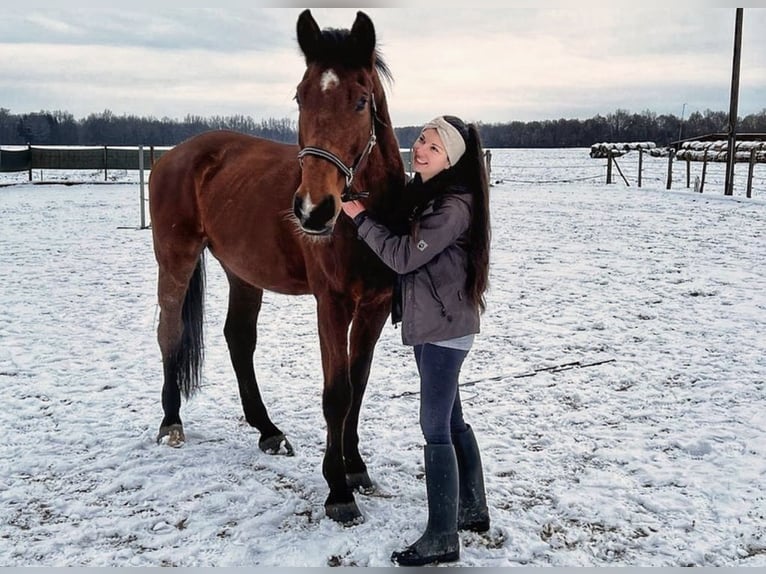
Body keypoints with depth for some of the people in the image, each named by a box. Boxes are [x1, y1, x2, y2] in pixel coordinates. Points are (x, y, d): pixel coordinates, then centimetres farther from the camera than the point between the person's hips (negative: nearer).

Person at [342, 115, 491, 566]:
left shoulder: (453, 206, -20)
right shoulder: (420, 192, 8)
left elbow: (402, 256, -22)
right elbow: (405, 242, 18)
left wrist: (360, 216, -15)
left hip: (445, 328, -10)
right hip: (431, 324, 10)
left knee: (435, 429, -4)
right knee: (451, 420, 18)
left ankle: (443, 539, 6)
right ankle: (473, 509, 33)